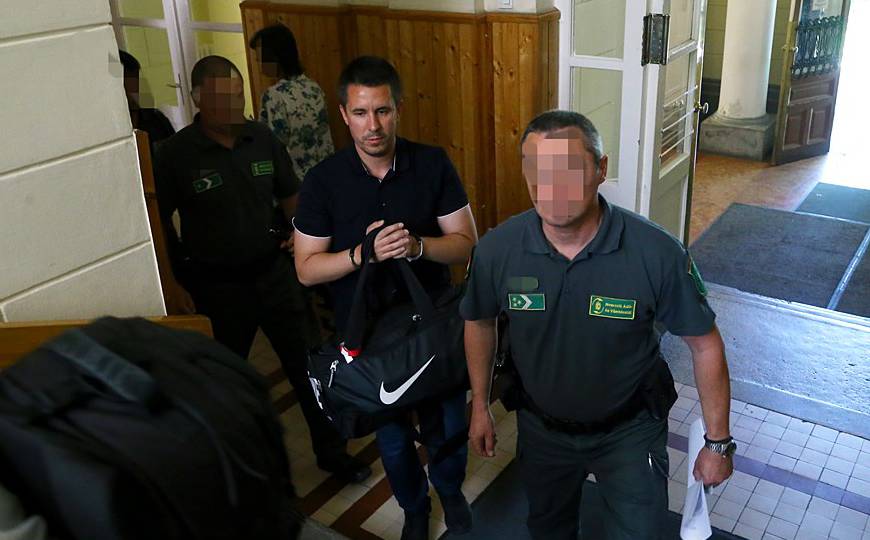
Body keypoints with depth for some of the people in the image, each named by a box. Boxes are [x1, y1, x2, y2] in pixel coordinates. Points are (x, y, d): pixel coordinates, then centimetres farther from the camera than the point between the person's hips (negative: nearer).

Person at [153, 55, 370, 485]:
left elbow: (290, 195, 10)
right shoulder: (176, 154, -14)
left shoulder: (262, 138, -4)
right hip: (218, 287, -2)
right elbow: (158, 222, -7)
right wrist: (182, 281, -8)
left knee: (307, 364, 10)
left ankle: (331, 451, 29)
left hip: (273, 271, 3)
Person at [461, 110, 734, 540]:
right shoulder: (497, 249, -21)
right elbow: (479, 322, 0)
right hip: (541, 428, 3)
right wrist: (480, 406, 6)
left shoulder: (657, 253, -28)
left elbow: (704, 344, -14)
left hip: (629, 431, -2)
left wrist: (718, 443, -8)